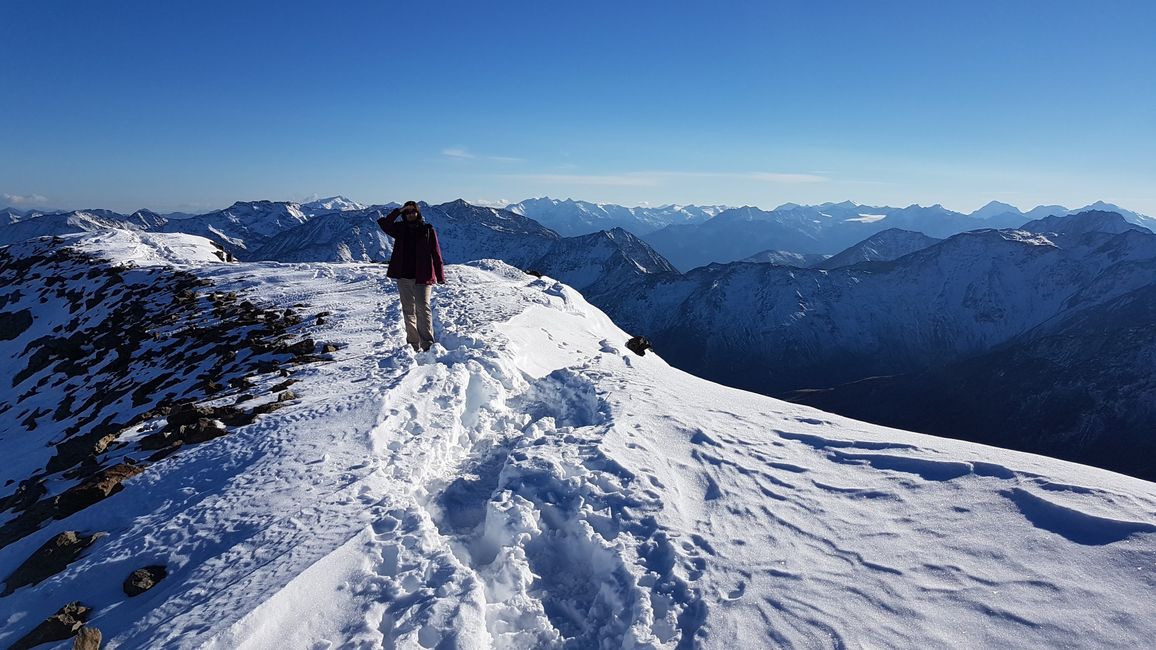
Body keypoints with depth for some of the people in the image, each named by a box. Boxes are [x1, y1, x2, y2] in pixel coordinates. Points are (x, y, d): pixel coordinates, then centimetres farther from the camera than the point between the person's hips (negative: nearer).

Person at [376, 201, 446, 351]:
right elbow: (383, 223, -6)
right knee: (408, 311, 7)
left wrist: (440, 276, -4)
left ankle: (427, 344, -14)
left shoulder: (428, 230, 3)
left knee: (423, 308, -13)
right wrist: (398, 211, -11)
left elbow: (436, 254, 0)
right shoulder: (400, 229, 11)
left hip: (422, 277, -4)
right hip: (403, 277, 4)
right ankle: (413, 345, 13)